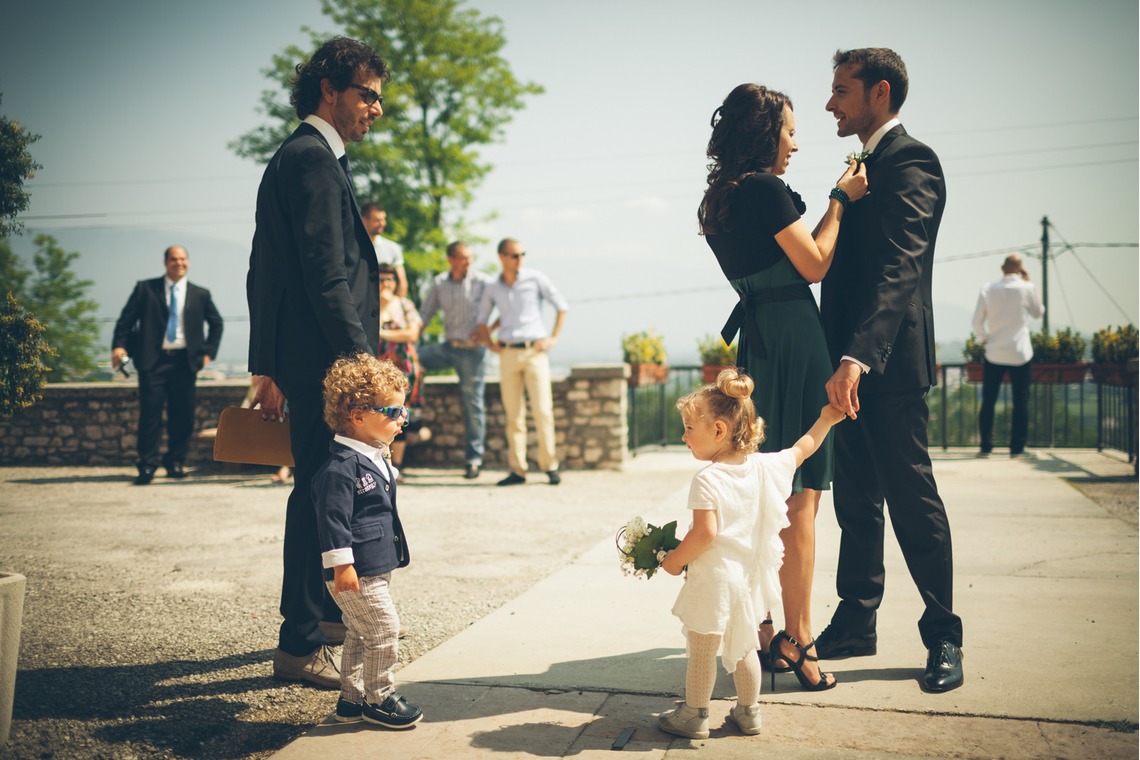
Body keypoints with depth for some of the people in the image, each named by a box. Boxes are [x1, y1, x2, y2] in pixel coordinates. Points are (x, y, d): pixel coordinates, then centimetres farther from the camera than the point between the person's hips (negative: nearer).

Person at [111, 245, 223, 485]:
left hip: (185, 362, 2)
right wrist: (119, 345, -11)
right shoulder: (145, 289, 8)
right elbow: (126, 318, 4)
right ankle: (147, 466, 0)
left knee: (182, 416, 3)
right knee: (150, 412, -6)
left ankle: (176, 463, 15)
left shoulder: (200, 294, 12)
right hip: (153, 360, -2)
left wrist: (208, 352, 12)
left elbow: (216, 323, 22)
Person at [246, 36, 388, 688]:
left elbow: (264, 272, 21)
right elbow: (327, 275, -21)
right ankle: (300, 645, 6)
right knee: (320, 493, -4)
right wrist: (361, 360, -21)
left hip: (302, 360, 11)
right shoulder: (313, 159, -11)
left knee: (323, 489, 19)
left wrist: (268, 366, 22)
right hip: (326, 362, -11)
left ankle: (327, 612, 34)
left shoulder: (296, 158, 21)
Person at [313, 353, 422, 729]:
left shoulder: (376, 459, 13)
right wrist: (341, 564, -24)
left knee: (361, 634, 18)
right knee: (384, 629, -4)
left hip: (375, 567, 10)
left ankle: (351, 698, 30)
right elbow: (332, 518, -23)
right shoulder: (341, 467, -20)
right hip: (356, 572, -10)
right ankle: (379, 698, 11)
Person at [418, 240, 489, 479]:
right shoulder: (439, 283, 5)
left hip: (472, 349, -4)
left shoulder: (481, 282, -6)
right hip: (448, 347, 4)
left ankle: (474, 459, 9)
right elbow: (424, 314, 9)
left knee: (473, 403, 0)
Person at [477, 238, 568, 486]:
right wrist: (490, 344, 6)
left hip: (534, 351, -2)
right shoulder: (492, 288, 10)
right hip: (507, 354, 3)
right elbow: (482, 321, 21)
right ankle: (517, 470, 8)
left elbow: (562, 305, 5)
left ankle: (550, 466, 2)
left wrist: (554, 338, -2)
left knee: (542, 411, -7)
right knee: (513, 415, 4)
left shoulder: (535, 278, 2)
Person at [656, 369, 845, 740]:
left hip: (714, 578, -7)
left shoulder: (708, 480, -21)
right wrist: (825, 419, 29)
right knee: (743, 647, 23)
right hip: (748, 577, 7)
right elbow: (802, 448, 15)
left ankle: (694, 716, 20)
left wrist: (675, 560, -14)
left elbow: (705, 532, -28)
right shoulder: (767, 466, -1)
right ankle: (749, 712, 33)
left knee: (701, 652, 8)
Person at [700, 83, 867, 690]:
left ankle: (759, 629, 21)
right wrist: (840, 200, 3)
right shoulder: (765, 189, -12)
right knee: (800, 501, -2)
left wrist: (838, 199, 20)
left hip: (751, 345, 9)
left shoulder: (719, 200, 15)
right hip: (792, 349, -9)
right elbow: (815, 265, -8)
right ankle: (798, 639, 7)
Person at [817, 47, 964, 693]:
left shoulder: (910, 162, -11)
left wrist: (857, 357, -36)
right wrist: (843, 357, 17)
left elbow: (899, 267, -25)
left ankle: (944, 638, 13)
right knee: (857, 502, 14)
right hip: (854, 362, 9)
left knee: (913, 501, 0)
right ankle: (855, 625, 25)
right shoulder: (868, 166, 19)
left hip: (888, 366, -9)